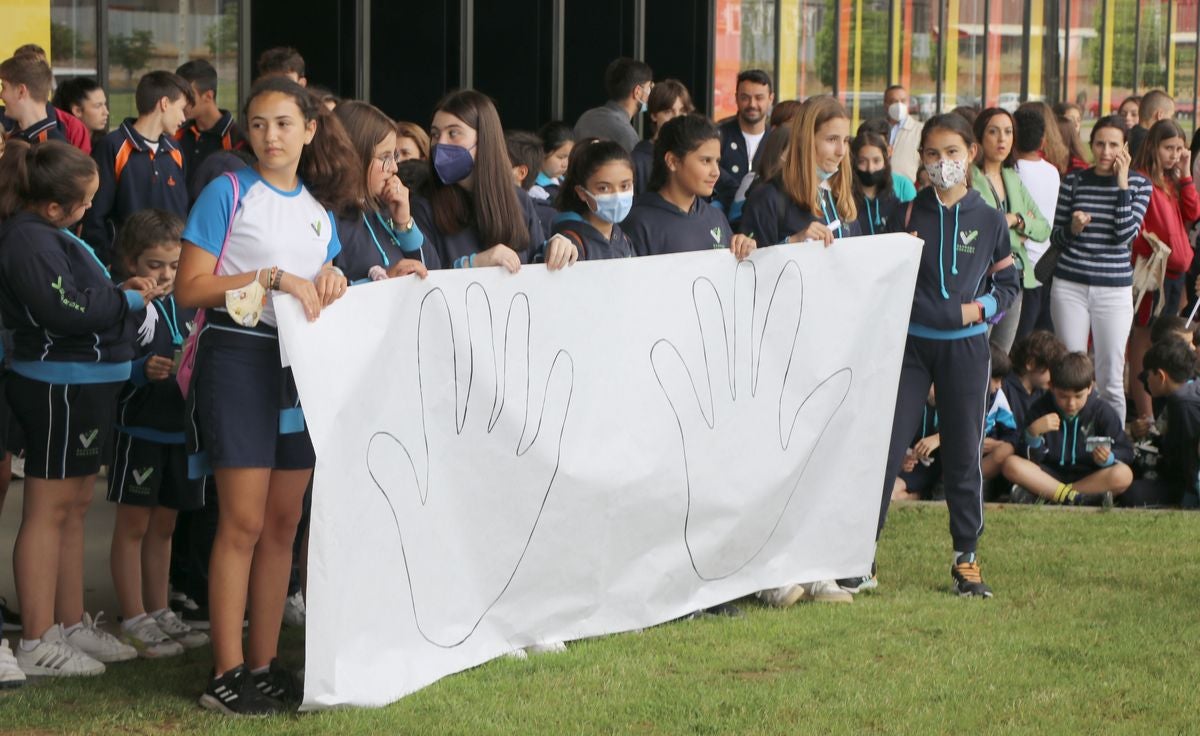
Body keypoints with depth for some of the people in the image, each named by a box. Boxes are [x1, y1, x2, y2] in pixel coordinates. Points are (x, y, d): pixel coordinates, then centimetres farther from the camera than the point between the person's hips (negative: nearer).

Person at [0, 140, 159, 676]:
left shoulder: (44, 232, 12)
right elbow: (66, 310, -25)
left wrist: (117, 290, 4)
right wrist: (128, 299, -12)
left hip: (82, 386, 11)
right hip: (60, 385, -11)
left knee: (75, 506, 17)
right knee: (49, 510, -5)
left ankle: (72, 625, 26)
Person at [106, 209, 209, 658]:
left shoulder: (187, 306, 10)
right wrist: (142, 371, -29)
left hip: (181, 430, 6)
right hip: (138, 430, -6)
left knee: (163, 525, 15)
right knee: (133, 524, 2)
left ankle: (159, 613, 24)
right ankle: (134, 621, 6)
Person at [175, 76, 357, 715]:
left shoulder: (320, 211, 15)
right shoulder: (228, 193, -3)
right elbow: (190, 288, -10)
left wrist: (328, 281, 1)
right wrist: (273, 278, -16)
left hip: (304, 365, 6)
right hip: (239, 357, -6)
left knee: (283, 523, 7)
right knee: (243, 523, -8)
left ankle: (264, 664, 13)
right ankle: (226, 673, -5)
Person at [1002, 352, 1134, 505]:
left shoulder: (1103, 412, -2)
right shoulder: (1040, 409, -1)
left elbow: (1125, 452, -2)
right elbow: (1031, 459, -5)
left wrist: (1109, 458, -24)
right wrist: (1033, 433, -24)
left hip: (1090, 477, 0)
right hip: (1051, 473, 0)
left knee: (1124, 475, -32)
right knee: (1011, 465, -26)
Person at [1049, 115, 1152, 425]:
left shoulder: (1138, 184, 3)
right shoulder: (1074, 181, 4)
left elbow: (1126, 234, -11)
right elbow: (1056, 237, 9)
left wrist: (1122, 182, -12)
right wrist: (1072, 228, -13)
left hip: (1114, 289, -1)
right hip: (1070, 286, 1)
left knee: (1111, 379, -1)